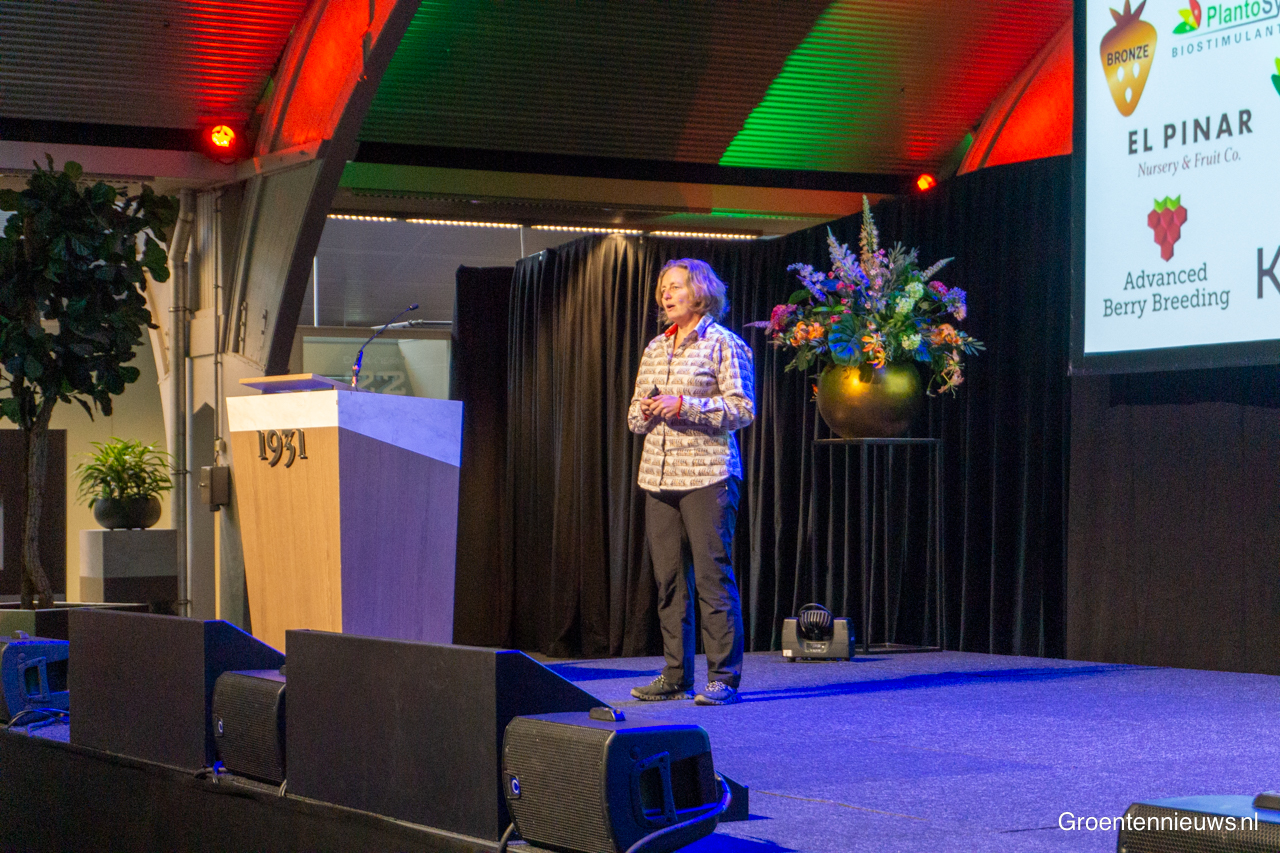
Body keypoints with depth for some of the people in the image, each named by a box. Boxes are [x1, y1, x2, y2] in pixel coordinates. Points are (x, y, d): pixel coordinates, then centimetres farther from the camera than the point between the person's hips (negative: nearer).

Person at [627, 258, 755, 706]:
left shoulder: (723, 343, 0)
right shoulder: (655, 349, 19)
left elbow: (743, 408, -7)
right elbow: (634, 414, 22)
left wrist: (685, 405, -14)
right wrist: (645, 411, -1)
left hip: (707, 475, -6)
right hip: (659, 475, 6)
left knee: (713, 576, -8)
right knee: (668, 579, 5)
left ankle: (723, 677, -4)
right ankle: (675, 676, 11)